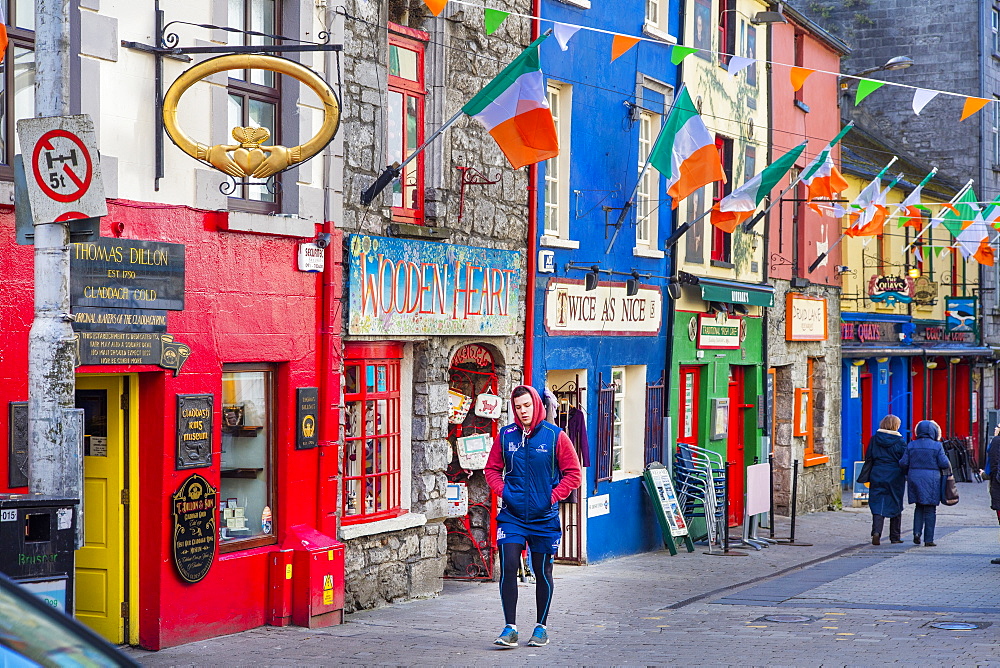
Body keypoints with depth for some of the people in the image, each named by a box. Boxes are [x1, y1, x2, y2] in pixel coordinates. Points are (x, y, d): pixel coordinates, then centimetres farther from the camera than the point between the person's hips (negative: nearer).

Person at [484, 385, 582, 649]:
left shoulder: (555, 436, -5)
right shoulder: (505, 435, 2)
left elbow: (573, 474, -1)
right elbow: (492, 469, 12)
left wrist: (554, 496, -11)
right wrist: (503, 491, -5)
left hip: (544, 517, -1)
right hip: (512, 515, 1)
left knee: (543, 572, 10)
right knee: (508, 567, -11)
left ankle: (541, 627, 24)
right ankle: (510, 628, -4)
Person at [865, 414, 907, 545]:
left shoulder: (875, 439, 2)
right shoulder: (899, 441, -5)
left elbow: (868, 458, 5)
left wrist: (868, 476, 12)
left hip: (877, 475, 1)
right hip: (895, 477, -1)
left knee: (877, 505, 0)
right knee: (895, 506, 10)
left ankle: (876, 531, -21)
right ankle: (895, 537, 16)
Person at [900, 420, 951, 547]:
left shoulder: (911, 445, 2)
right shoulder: (937, 446, -6)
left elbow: (903, 463, 0)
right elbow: (944, 464, -9)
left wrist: (909, 473, 19)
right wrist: (947, 471, 12)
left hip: (914, 478, 3)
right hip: (931, 479, -3)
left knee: (919, 507, 18)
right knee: (930, 510, 4)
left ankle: (917, 532, 2)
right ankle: (928, 540, 4)